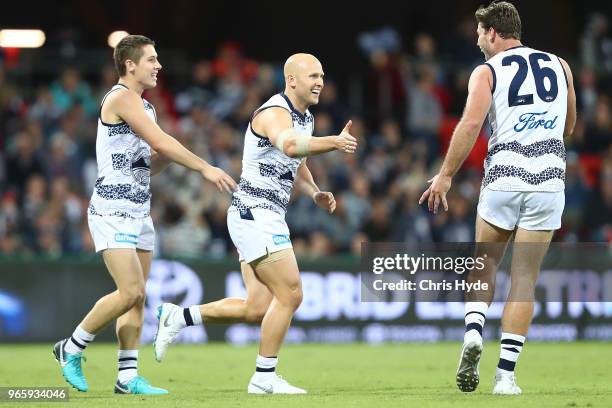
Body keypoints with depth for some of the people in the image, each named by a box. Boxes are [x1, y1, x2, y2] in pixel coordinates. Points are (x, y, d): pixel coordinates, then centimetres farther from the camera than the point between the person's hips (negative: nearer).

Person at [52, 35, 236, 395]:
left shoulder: (145, 107, 16)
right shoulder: (121, 98, -12)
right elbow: (161, 141, -20)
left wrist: (166, 155, 0)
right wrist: (205, 168, -20)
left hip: (139, 212, 9)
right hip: (113, 211, -9)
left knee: (138, 297, 5)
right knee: (131, 292, -15)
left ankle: (128, 377, 6)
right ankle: (72, 349, 1)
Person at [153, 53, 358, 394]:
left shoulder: (306, 117, 14)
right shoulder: (274, 113, -17)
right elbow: (289, 146, -41)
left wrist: (315, 193, 12)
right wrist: (334, 142, -56)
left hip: (269, 218, 10)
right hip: (255, 215, -10)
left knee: (258, 309, 8)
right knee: (290, 295, -12)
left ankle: (177, 317, 18)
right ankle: (265, 377, -2)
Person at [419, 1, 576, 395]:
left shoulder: (487, 72, 1)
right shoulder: (559, 65, 12)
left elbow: (471, 123, -12)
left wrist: (445, 176, -8)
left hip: (502, 181, -2)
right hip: (549, 182, 2)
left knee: (485, 264, 19)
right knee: (524, 280, 4)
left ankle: (473, 332, -5)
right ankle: (506, 373, -2)